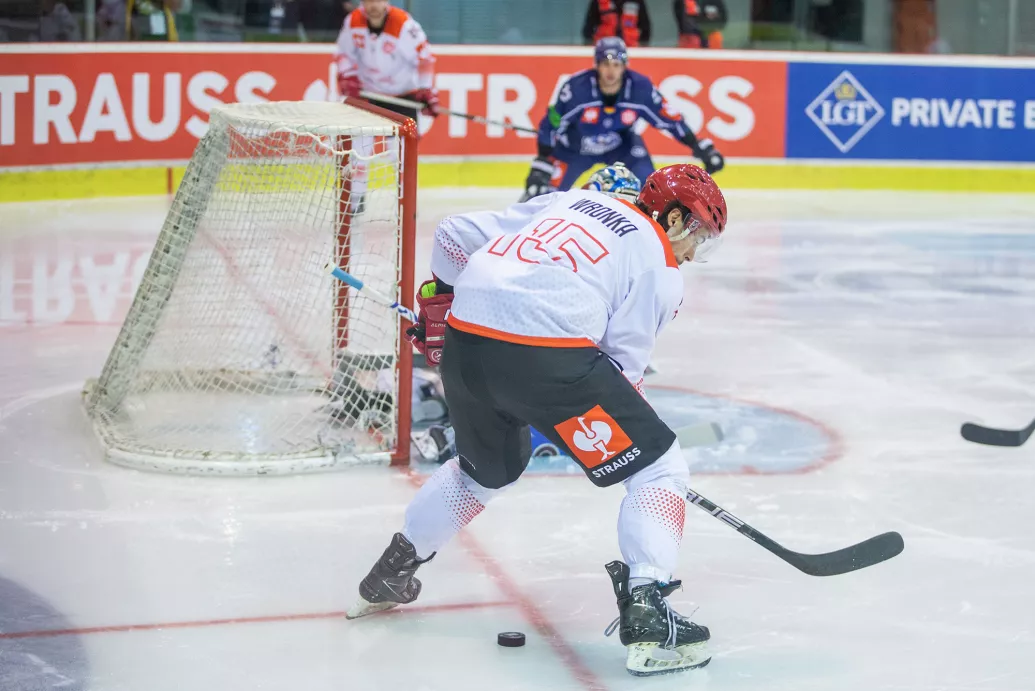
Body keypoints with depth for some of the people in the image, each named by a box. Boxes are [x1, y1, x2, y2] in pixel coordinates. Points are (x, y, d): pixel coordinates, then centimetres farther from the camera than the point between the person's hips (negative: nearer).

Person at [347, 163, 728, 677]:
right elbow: (622, 360, 2)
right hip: (545, 353, -7)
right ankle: (646, 614, -9)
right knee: (658, 466, 5)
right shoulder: (659, 267, 8)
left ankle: (389, 575, 47)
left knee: (489, 467, 34)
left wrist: (441, 297, 41)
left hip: (463, 343, 8)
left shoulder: (569, 201, 25)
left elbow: (456, 233, 26)